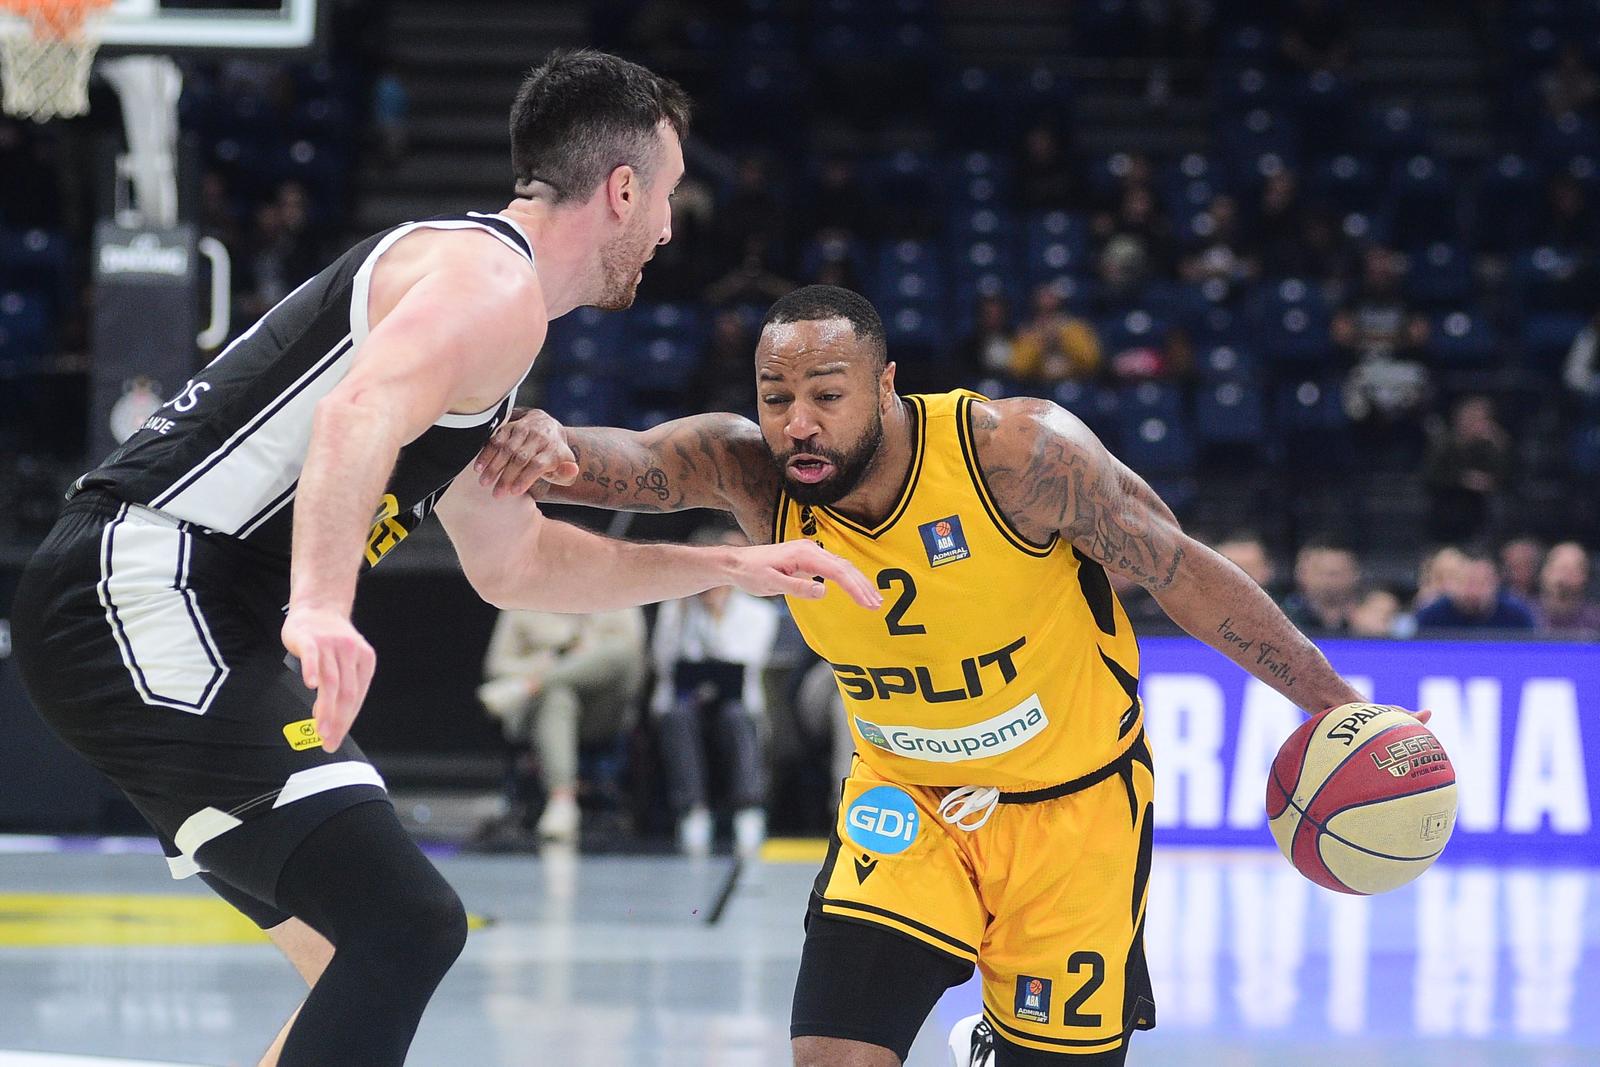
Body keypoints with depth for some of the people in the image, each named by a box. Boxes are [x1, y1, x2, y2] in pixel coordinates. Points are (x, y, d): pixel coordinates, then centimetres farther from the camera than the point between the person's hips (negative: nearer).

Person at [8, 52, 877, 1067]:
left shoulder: (486, 327, 24)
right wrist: (322, 604, -44)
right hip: (143, 594, -11)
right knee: (409, 924, -20)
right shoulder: (494, 281, -9)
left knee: (370, 958, 18)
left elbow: (514, 561, 35)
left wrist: (728, 566, 33)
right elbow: (361, 414, -30)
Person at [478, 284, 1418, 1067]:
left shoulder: (1017, 452, -28)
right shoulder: (753, 475, -20)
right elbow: (634, 460, -39)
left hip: (1075, 798, -2)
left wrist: (1333, 701, -14)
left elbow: (1184, 573, -18)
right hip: (908, 798, 2)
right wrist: (552, 447, -63)